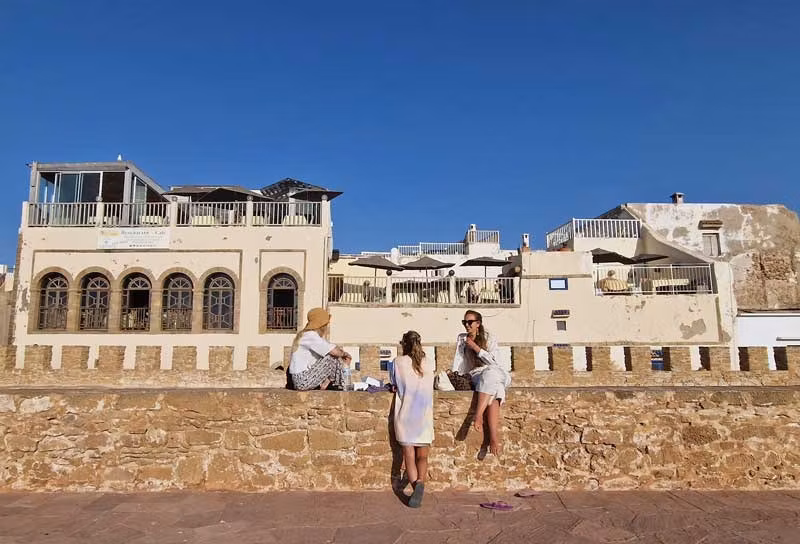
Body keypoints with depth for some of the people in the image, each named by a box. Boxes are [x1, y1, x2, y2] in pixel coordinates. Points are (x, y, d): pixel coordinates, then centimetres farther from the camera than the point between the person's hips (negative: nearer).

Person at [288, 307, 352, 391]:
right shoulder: (310, 336, -18)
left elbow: (331, 347, 15)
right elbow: (334, 351, -25)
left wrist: (344, 354, -2)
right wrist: (344, 354, -5)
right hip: (303, 380, -10)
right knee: (333, 357, -13)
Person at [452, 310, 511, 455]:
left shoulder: (489, 339, 6)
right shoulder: (461, 339, 15)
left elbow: (494, 361, -6)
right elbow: (458, 359, 10)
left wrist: (476, 348, -9)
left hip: (496, 372, -1)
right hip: (476, 377, 1)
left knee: (489, 374, -39)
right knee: (492, 395, -32)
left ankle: (478, 416, -42)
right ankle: (494, 438, -40)